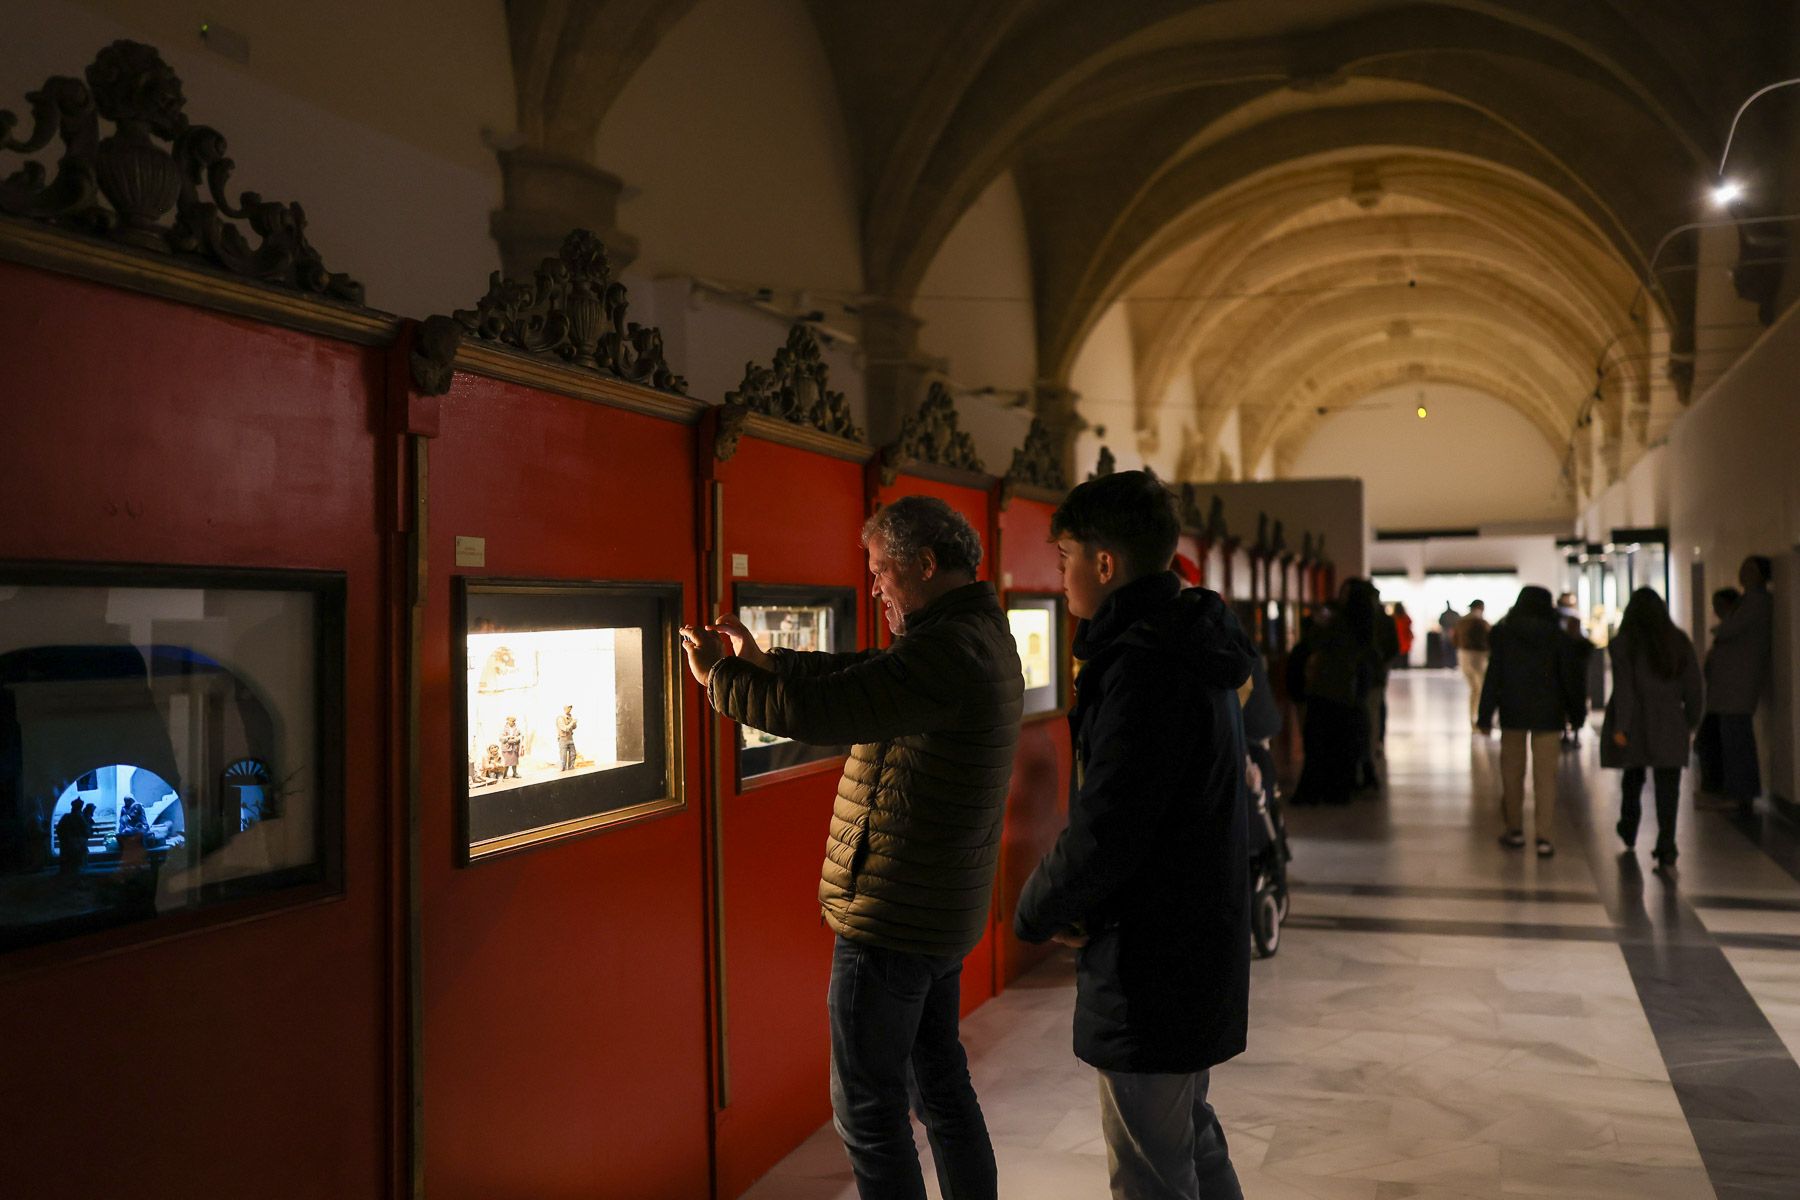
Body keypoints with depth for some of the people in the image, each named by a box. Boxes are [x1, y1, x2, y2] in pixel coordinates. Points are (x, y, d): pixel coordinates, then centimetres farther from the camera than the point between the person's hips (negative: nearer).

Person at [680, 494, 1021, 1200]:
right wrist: (764, 662, 16)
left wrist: (718, 675, -11)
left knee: (868, 1107, 2)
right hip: (946, 912, 10)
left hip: (892, 917, -10)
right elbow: (863, 676, 21)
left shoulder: (947, 650, -24)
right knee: (941, 1078, 21)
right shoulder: (982, 634, 10)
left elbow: (817, 711, -27)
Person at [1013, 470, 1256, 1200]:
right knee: (1191, 1141, 24)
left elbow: (1104, 831, -25)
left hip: (1150, 967, -10)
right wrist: (1074, 905, 2)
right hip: (1197, 947, 10)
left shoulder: (1145, 667, -23)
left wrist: (1036, 913, -6)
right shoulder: (1192, 651, 10)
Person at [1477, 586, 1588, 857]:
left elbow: (1493, 676, -6)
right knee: (1546, 775, 1)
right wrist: (1576, 711, 10)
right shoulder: (1558, 636, -3)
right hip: (1547, 713, 0)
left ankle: (1515, 830, 20)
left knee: (1512, 772, 13)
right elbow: (1570, 676, 0)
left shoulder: (1502, 634, -4)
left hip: (1512, 712, 0)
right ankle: (1544, 837, -4)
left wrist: (1485, 715, -3)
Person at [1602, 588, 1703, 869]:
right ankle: (1666, 846, -10)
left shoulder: (1622, 644, -5)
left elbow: (1624, 688, -13)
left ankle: (1629, 831, 34)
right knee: (1667, 786, -1)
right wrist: (1692, 721, 18)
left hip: (1634, 727, -1)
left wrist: (1620, 727, -14)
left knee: (1632, 777, 19)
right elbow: (1693, 686, 7)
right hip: (1669, 726, 1)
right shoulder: (1679, 642, 5)